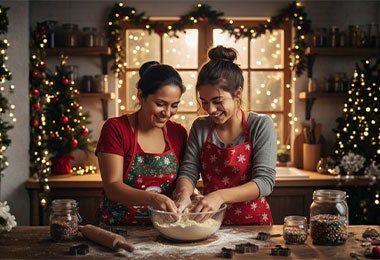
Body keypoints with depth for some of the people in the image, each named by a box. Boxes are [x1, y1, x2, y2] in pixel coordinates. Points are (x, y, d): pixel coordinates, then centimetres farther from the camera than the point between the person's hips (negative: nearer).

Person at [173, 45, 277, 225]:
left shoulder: (261, 125, -5)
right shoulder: (200, 127, 6)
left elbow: (265, 181, -12)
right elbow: (188, 171, 4)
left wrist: (220, 196, -25)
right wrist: (183, 192, -20)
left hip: (252, 222, -4)